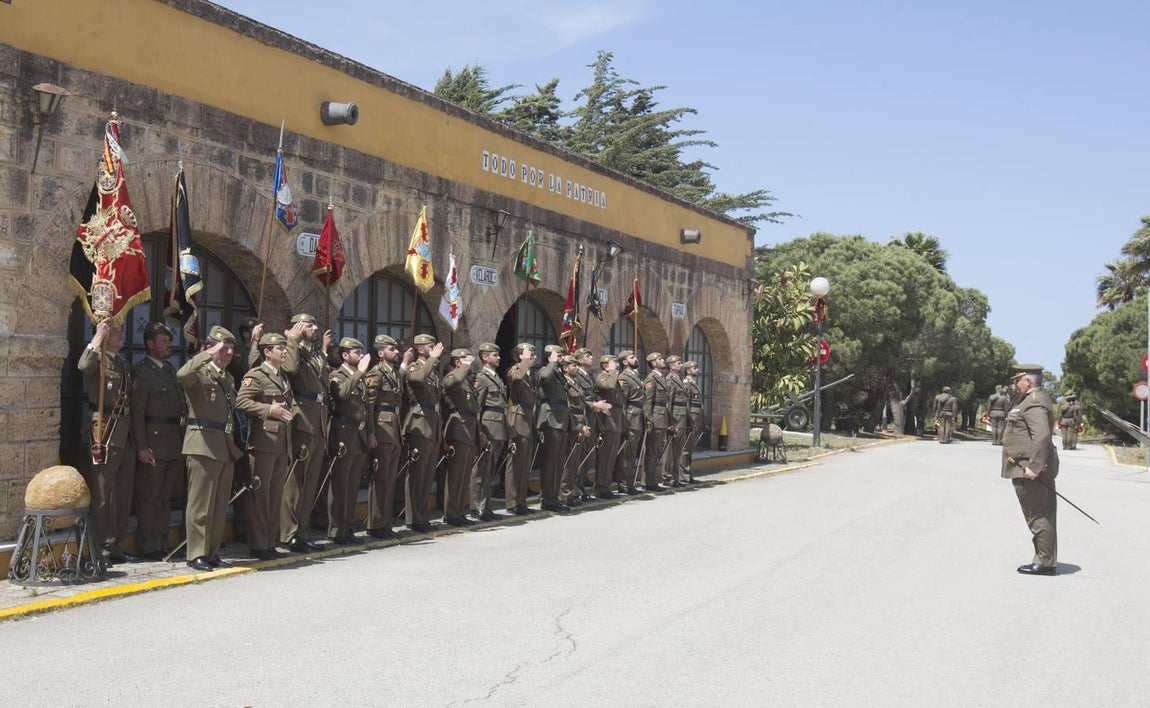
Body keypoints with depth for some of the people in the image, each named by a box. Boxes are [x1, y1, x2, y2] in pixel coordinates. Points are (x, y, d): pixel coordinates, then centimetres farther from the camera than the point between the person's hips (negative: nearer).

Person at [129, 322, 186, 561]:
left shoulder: (169, 369, 17)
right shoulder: (141, 371, -8)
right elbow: (136, 412, -13)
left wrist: (182, 440, 12)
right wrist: (142, 447, -18)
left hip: (175, 444, 8)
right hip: (153, 444, -8)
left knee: (165, 497, 13)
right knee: (149, 496, -1)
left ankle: (160, 543, 21)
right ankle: (148, 547, 6)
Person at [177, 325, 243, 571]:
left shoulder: (228, 378, 19)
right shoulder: (199, 373, -6)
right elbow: (182, 375, -31)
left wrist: (234, 445, 19)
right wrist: (209, 355, -25)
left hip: (225, 447, 8)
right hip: (203, 444, -8)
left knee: (220, 505, 11)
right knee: (201, 504, -4)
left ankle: (212, 551, 19)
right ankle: (196, 554, 2)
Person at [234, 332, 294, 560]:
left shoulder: (283, 377, 19)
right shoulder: (255, 375, -6)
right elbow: (241, 401, -18)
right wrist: (269, 409, -25)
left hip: (282, 444, 8)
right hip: (263, 443, -8)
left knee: (276, 495, 10)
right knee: (259, 494, -2)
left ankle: (270, 542, 18)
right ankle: (258, 545, 4)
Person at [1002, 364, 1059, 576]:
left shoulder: (1034, 403, -16)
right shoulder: (1032, 399, 18)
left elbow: (1042, 435, -27)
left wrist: (1033, 466, -28)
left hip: (1029, 471, -11)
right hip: (1034, 469, 11)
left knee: (1038, 516, -5)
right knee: (1042, 516, 14)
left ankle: (1045, 562, 0)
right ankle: (1045, 560, 20)